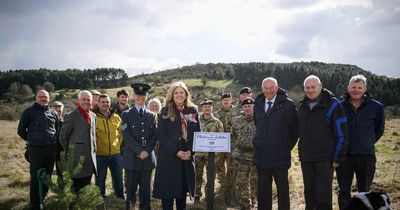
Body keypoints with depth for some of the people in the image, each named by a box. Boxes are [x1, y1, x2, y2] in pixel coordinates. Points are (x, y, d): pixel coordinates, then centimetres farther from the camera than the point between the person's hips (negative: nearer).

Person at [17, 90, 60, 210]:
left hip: (51, 149, 4)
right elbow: (21, 130, 7)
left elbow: (59, 130, 23)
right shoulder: (29, 112, 1)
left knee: (47, 176, 11)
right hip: (36, 149, -4)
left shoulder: (53, 113, 11)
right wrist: (32, 140, 10)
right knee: (36, 178, -4)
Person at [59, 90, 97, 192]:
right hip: (77, 159, -6)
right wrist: (69, 152, 2)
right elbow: (63, 137, -3)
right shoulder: (70, 116, -8)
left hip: (90, 159, 6)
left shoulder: (93, 115, 11)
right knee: (76, 189, 2)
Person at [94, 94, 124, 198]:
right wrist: (95, 147, -1)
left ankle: (120, 198, 28)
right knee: (100, 179, 10)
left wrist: (118, 145, 7)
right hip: (100, 154, -3)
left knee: (118, 178, 13)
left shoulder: (116, 117, 3)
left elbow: (121, 133, 15)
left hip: (115, 153, 3)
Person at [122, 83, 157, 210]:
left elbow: (154, 136, 7)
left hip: (148, 158, 3)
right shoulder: (126, 115, 3)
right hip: (132, 158, -3)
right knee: (131, 189, 2)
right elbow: (127, 136, -7)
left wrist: (147, 151, -8)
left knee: (145, 189, 9)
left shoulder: (151, 116, 13)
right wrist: (140, 151, -14)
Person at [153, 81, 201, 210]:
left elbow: (198, 133, 7)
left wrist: (190, 151, -7)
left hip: (187, 156, 3)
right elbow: (161, 135, -7)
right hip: (168, 157, -3)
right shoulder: (165, 112, 0)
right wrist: (176, 151, -16)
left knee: (183, 189, 10)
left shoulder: (192, 111, 8)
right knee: (168, 189, 0)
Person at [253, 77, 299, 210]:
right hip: (261, 155, 4)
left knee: (282, 188, 7)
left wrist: (289, 145, 2)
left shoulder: (287, 104, -8)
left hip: (280, 154, -4)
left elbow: (295, 128, -1)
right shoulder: (258, 104, 7)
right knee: (263, 188, 13)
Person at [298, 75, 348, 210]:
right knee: (309, 192, 13)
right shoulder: (303, 106, 9)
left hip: (325, 158, -5)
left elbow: (341, 134, -9)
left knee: (323, 193, -1)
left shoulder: (333, 105, -8)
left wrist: (337, 158, -11)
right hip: (305, 158, 5)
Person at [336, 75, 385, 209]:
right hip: (344, 154, 1)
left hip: (366, 155, 0)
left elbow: (379, 129, 11)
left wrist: (369, 142, 9)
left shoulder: (376, 107, -2)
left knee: (364, 191, 11)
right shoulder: (340, 106, -2)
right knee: (344, 190, 9)